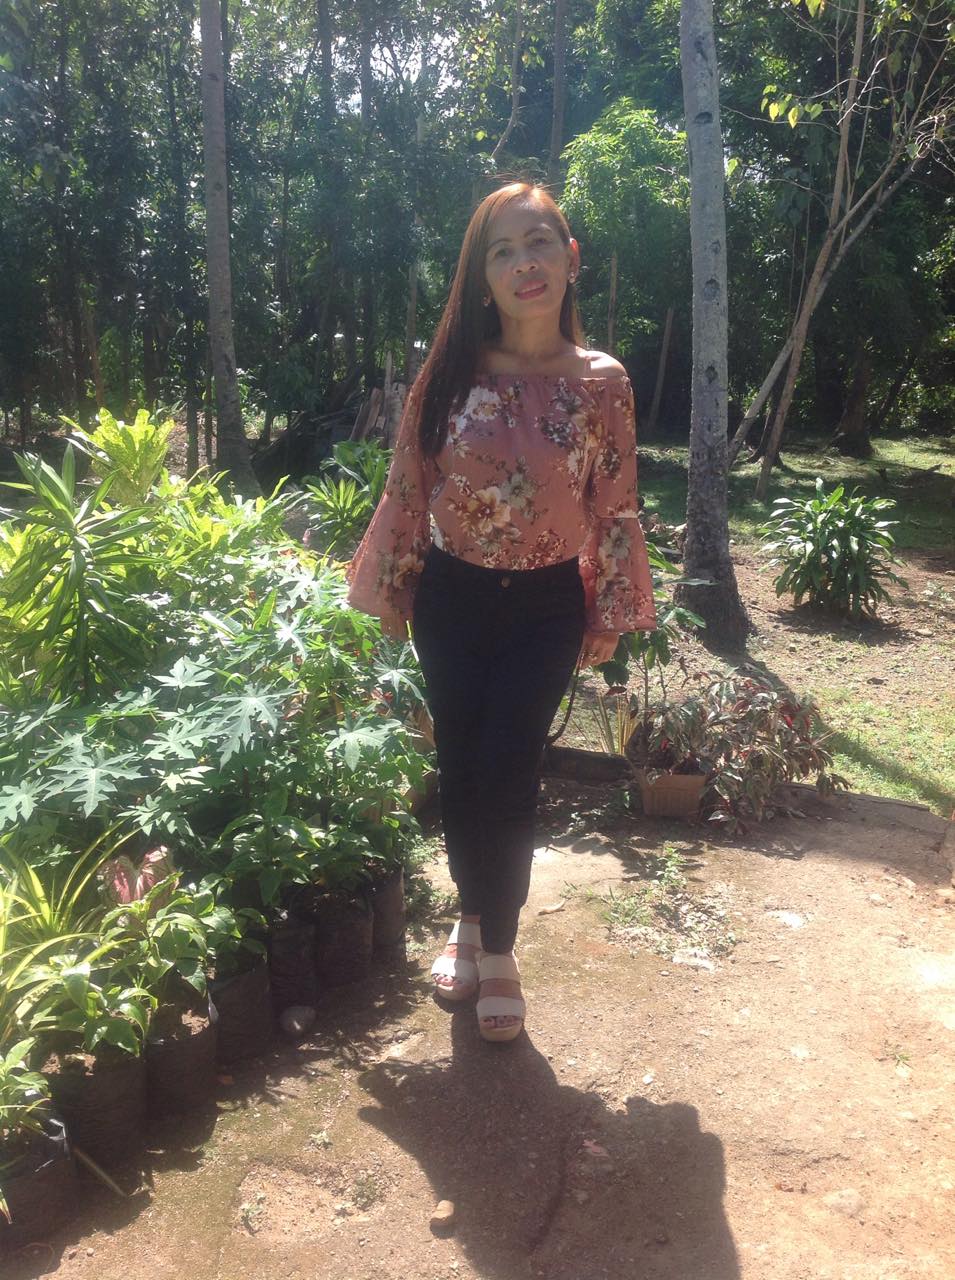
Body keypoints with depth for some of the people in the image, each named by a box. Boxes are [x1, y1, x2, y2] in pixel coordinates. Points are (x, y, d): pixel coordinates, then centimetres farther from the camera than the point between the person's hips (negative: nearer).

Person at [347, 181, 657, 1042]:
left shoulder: (603, 383, -6)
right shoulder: (450, 376, -5)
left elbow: (615, 510, -2)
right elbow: (407, 489, 1)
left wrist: (608, 618, 0)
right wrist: (393, 596, 4)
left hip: (545, 606, -1)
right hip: (452, 599, 2)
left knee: (508, 779, -2)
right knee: (459, 770, 10)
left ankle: (497, 948, 20)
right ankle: (472, 918, 35)